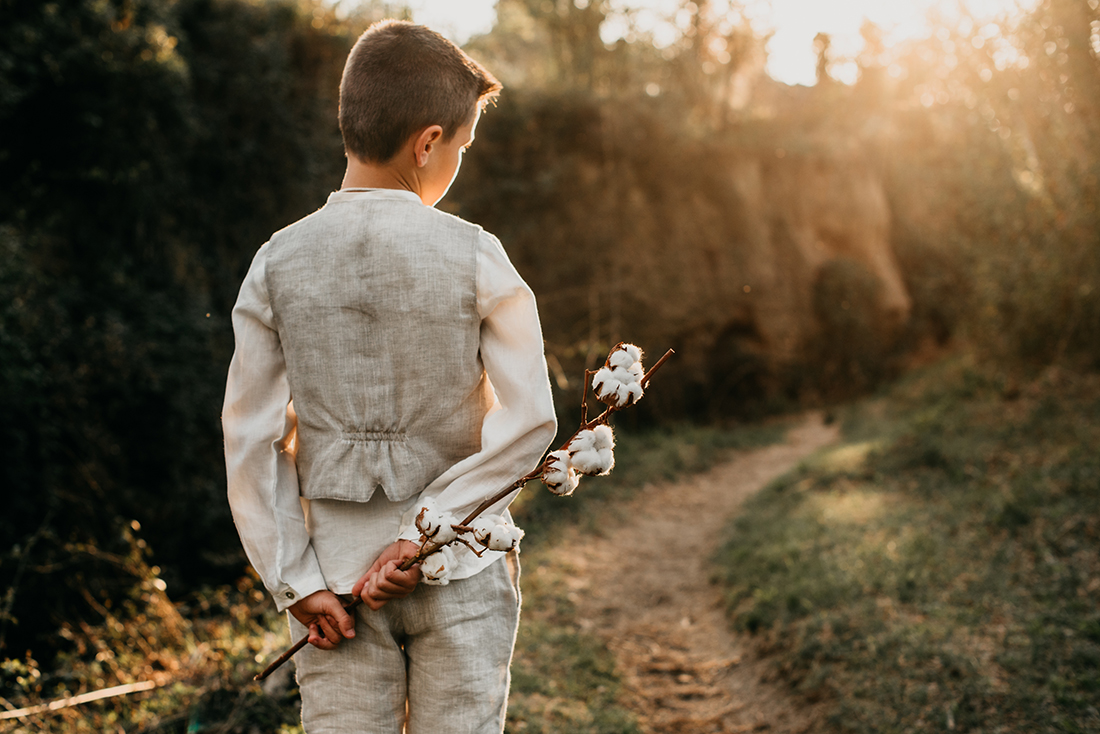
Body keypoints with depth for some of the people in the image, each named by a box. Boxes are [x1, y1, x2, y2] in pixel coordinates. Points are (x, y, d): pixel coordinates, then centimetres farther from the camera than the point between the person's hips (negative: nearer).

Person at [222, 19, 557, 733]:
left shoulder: (277, 264, -3)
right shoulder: (474, 257, -9)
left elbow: (250, 441, -4)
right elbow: (529, 419, -14)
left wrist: (296, 580, 0)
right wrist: (421, 534, -11)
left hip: (337, 571, 2)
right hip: (462, 572, -2)